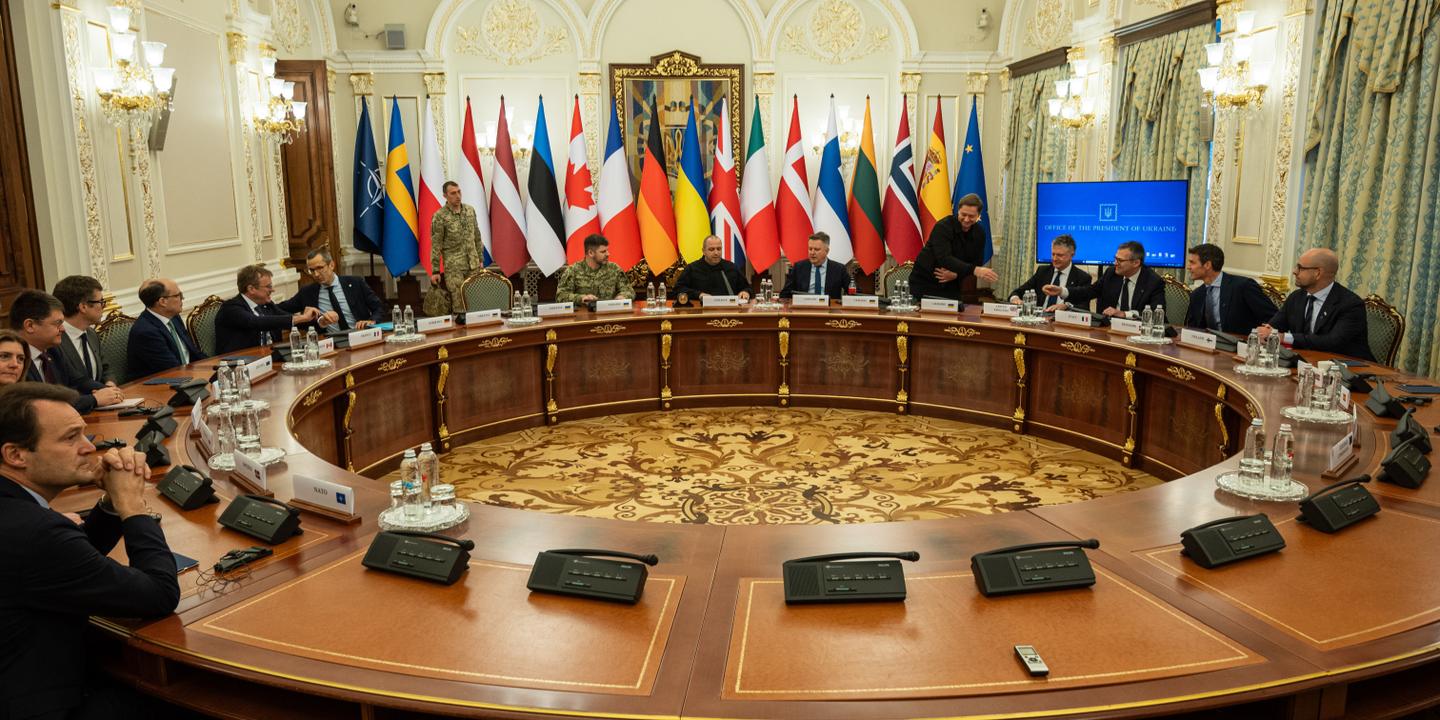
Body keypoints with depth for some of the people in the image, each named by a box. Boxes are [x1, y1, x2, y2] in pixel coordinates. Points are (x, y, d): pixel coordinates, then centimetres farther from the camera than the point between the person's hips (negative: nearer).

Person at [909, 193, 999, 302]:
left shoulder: (979, 233, -1)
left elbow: (976, 264, 1)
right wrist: (974, 270, -42)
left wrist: (956, 274, -19)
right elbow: (944, 259, -32)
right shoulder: (943, 226, -18)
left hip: (951, 286, 5)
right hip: (923, 283, -4)